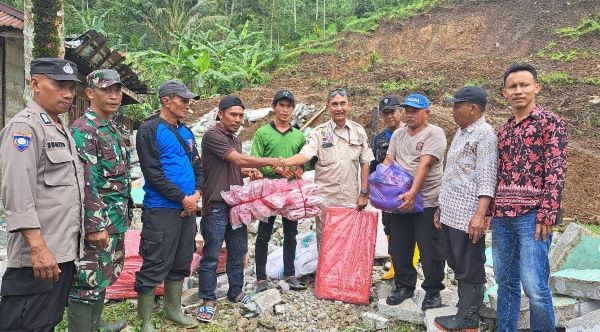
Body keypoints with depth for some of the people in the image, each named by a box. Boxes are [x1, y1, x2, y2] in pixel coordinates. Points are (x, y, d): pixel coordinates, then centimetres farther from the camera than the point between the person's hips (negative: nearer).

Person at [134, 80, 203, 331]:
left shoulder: (186, 132, 14)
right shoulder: (149, 130, -9)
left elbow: (196, 165, 18)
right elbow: (153, 173, -16)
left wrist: (197, 193, -1)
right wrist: (183, 198, -14)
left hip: (188, 207, 8)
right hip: (161, 209, -7)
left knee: (181, 263, 15)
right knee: (154, 266, -3)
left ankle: (174, 311, 29)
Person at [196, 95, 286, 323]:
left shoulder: (236, 139, 16)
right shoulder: (212, 135, -12)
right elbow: (238, 159, -19)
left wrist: (249, 172, 3)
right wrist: (269, 162, -14)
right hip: (216, 205, -8)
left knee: (238, 252, 14)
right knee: (211, 255, 0)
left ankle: (236, 292, 29)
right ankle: (208, 300, 10)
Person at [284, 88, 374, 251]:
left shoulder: (359, 131, 5)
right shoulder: (319, 132, -2)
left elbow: (365, 164, 8)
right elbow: (305, 155, -17)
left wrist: (363, 194, 4)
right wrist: (282, 162, -36)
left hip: (351, 200, 2)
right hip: (325, 200, -2)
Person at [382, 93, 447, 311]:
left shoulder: (434, 133, -8)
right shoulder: (398, 135, 14)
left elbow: (425, 164, -19)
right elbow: (388, 161, 9)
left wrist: (413, 193, -29)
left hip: (427, 202, -6)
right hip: (400, 202, 6)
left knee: (430, 251, 1)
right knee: (399, 248, 13)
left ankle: (433, 292, 17)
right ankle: (404, 286, 29)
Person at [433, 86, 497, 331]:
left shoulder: (484, 134, -10)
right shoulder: (461, 133, 17)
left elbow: (486, 180, -17)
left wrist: (480, 215, -24)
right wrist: (442, 207, 21)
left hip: (467, 216, -9)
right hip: (451, 213, 9)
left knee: (470, 270, 1)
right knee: (457, 265, 16)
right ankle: (464, 312, 28)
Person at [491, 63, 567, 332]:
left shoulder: (550, 122, -1)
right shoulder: (504, 130, 16)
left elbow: (556, 172, -8)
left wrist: (547, 215, -15)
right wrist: (490, 210, 12)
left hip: (532, 214, -6)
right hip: (502, 215, 6)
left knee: (534, 286, -8)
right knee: (505, 280, 12)